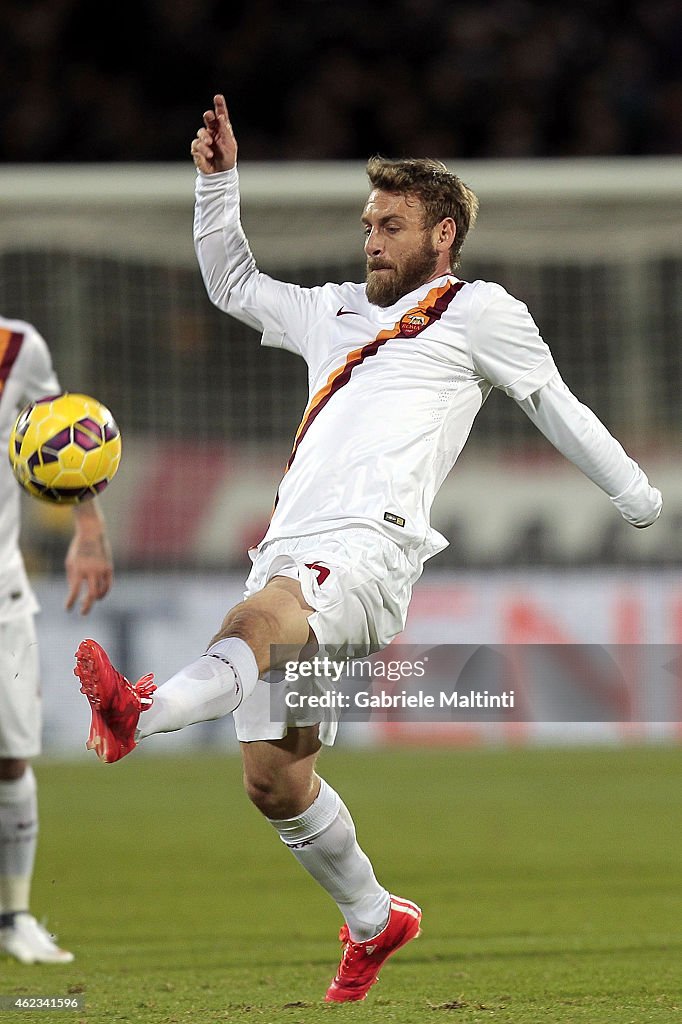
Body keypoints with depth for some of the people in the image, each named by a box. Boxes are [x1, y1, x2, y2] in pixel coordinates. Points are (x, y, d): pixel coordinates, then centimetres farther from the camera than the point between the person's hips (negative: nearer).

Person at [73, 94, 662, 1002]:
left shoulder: (477, 312, 13)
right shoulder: (336, 313, 32)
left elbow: (559, 410, 18)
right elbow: (233, 284, 44)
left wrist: (647, 506, 21)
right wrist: (219, 181, 33)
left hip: (367, 552, -7)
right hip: (290, 551, 7)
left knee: (258, 620, -39)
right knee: (273, 780, 4)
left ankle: (140, 715, -69)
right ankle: (374, 921, 25)